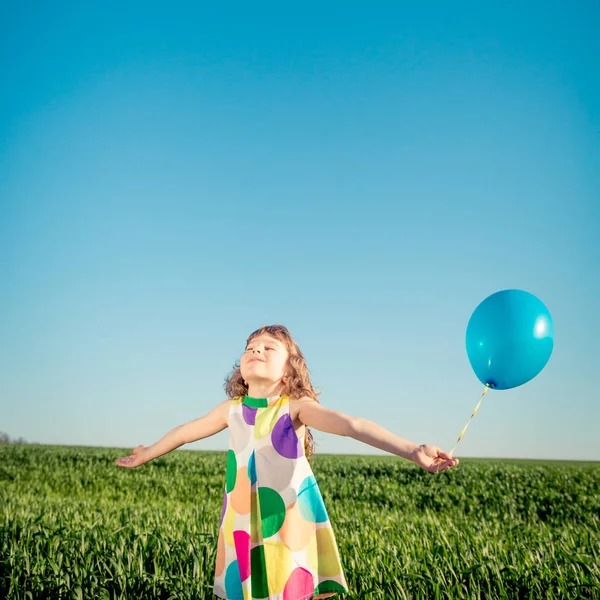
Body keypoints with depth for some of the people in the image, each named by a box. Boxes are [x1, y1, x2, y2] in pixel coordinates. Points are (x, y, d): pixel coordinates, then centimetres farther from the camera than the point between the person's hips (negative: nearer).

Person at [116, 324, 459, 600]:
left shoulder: (295, 407, -12)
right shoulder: (232, 410, 2)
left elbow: (352, 425, -26)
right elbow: (186, 432, 19)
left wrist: (412, 450, -38)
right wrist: (147, 454, 34)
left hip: (291, 523, -3)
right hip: (243, 525, 4)